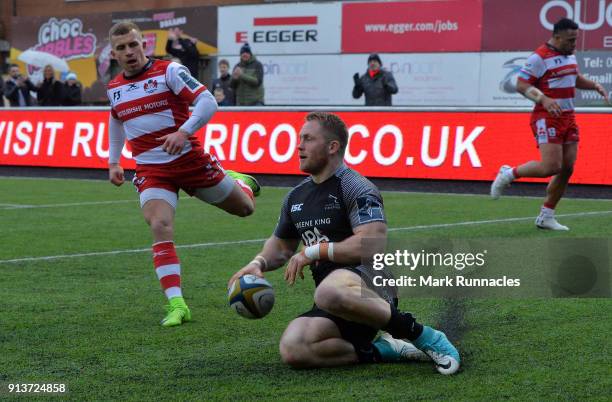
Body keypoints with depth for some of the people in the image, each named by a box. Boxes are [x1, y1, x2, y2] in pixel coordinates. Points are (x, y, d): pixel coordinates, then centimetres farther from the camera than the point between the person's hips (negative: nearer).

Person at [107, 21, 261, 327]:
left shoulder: (169, 71, -10)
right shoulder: (113, 88, 7)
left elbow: (208, 102, -16)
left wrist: (183, 132, -29)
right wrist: (113, 161, 23)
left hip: (189, 160, -2)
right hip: (151, 170, 2)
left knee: (244, 208, 12)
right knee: (159, 227, -21)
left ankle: (239, 181, 51)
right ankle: (177, 305, -21)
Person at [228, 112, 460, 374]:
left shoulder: (355, 188, -7)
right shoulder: (296, 197, 18)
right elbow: (281, 246, 32)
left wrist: (316, 251, -17)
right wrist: (259, 263, 10)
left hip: (368, 284, -6)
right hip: (331, 309, 6)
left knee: (328, 293, -44)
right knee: (291, 350, -26)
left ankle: (423, 336, -22)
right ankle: (381, 351, -9)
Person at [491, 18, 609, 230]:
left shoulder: (569, 55, 14)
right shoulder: (540, 57, -13)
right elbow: (522, 85, -15)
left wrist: (594, 85, 13)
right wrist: (544, 99, -28)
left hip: (568, 117, 8)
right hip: (547, 118, -8)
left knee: (567, 169, 2)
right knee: (551, 167, -19)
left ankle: (545, 217, 12)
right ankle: (509, 174, 5)